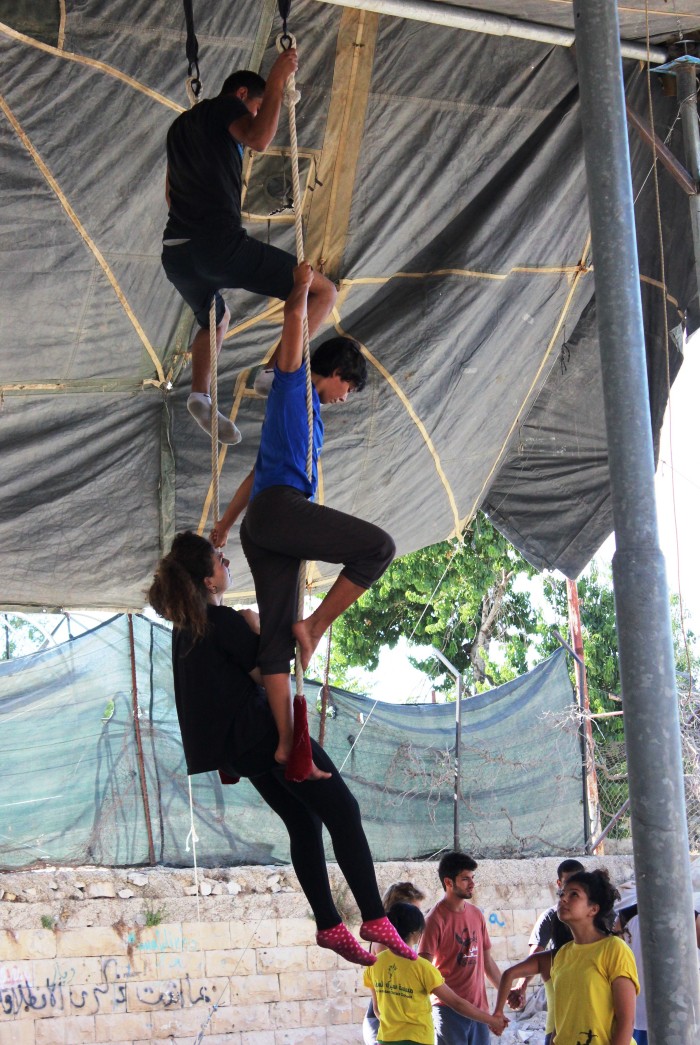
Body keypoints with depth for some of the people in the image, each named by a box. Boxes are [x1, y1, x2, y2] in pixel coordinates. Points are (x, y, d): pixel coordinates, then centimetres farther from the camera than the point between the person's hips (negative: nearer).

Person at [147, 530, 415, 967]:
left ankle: (329, 926, 12)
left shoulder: (186, 623, 9)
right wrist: (260, 632, -5)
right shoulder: (225, 621, -17)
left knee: (304, 824, 15)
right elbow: (268, 673, -15)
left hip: (238, 746, 9)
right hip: (261, 731, -9)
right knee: (344, 812, -5)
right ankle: (374, 918, -10)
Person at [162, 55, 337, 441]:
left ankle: (200, 394, 16)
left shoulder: (180, 126, 28)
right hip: (219, 243, -9)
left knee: (215, 319, 37)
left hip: (175, 254, 9)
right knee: (322, 291, -3)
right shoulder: (225, 107, 4)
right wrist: (277, 83, -12)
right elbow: (258, 140, -19)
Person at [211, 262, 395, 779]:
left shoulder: (309, 414, 34)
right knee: (379, 546, -15)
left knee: (276, 636, 1)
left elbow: (258, 470, 38)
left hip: (263, 531, 10)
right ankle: (315, 626, -9)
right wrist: (302, 286, 15)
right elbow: (295, 316, -2)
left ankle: (286, 744, -3)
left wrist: (227, 521, 41)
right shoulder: (292, 383, 10)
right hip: (280, 508, -10)